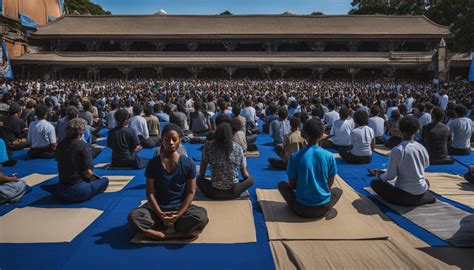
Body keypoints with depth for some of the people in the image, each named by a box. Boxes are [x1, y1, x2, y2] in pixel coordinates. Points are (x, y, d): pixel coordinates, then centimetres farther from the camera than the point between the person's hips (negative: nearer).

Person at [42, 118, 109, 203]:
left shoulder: (60, 144, 2)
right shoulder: (83, 145, -17)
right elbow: (87, 173, -17)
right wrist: (93, 174, 6)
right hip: (78, 190, -7)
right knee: (105, 180, 11)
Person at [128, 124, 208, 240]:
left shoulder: (188, 163, -6)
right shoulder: (153, 163, -4)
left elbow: (191, 192, -5)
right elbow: (150, 193, -4)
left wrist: (178, 215, -16)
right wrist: (160, 215, -17)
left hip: (181, 207, -1)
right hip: (158, 208, 1)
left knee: (201, 217, -32)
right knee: (133, 216, -28)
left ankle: (156, 232, -21)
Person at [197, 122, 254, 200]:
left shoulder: (208, 147, -8)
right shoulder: (237, 147, -5)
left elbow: (201, 173, 2)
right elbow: (245, 175, 3)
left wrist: (201, 177, 24)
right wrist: (247, 176, 26)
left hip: (214, 193, 0)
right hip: (233, 192, 0)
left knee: (199, 180, 29)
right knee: (251, 179, 24)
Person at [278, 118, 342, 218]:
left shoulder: (295, 156, -11)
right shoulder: (329, 156, -8)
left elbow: (291, 185, -1)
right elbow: (329, 184, 2)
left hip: (301, 208, 0)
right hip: (323, 208, 1)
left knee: (282, 184, 24)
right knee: (338, 190, 31)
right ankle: (324, 209, 11)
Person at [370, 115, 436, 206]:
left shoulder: (396, 150, -18)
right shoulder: (422, 148, -5)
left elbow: (390, 176, -13)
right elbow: (426, 165, 15)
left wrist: (377, 174, 6)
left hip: (404, 194, -5)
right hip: (421, 194, 5)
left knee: (374, 183, 9)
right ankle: (426, 197, 9)